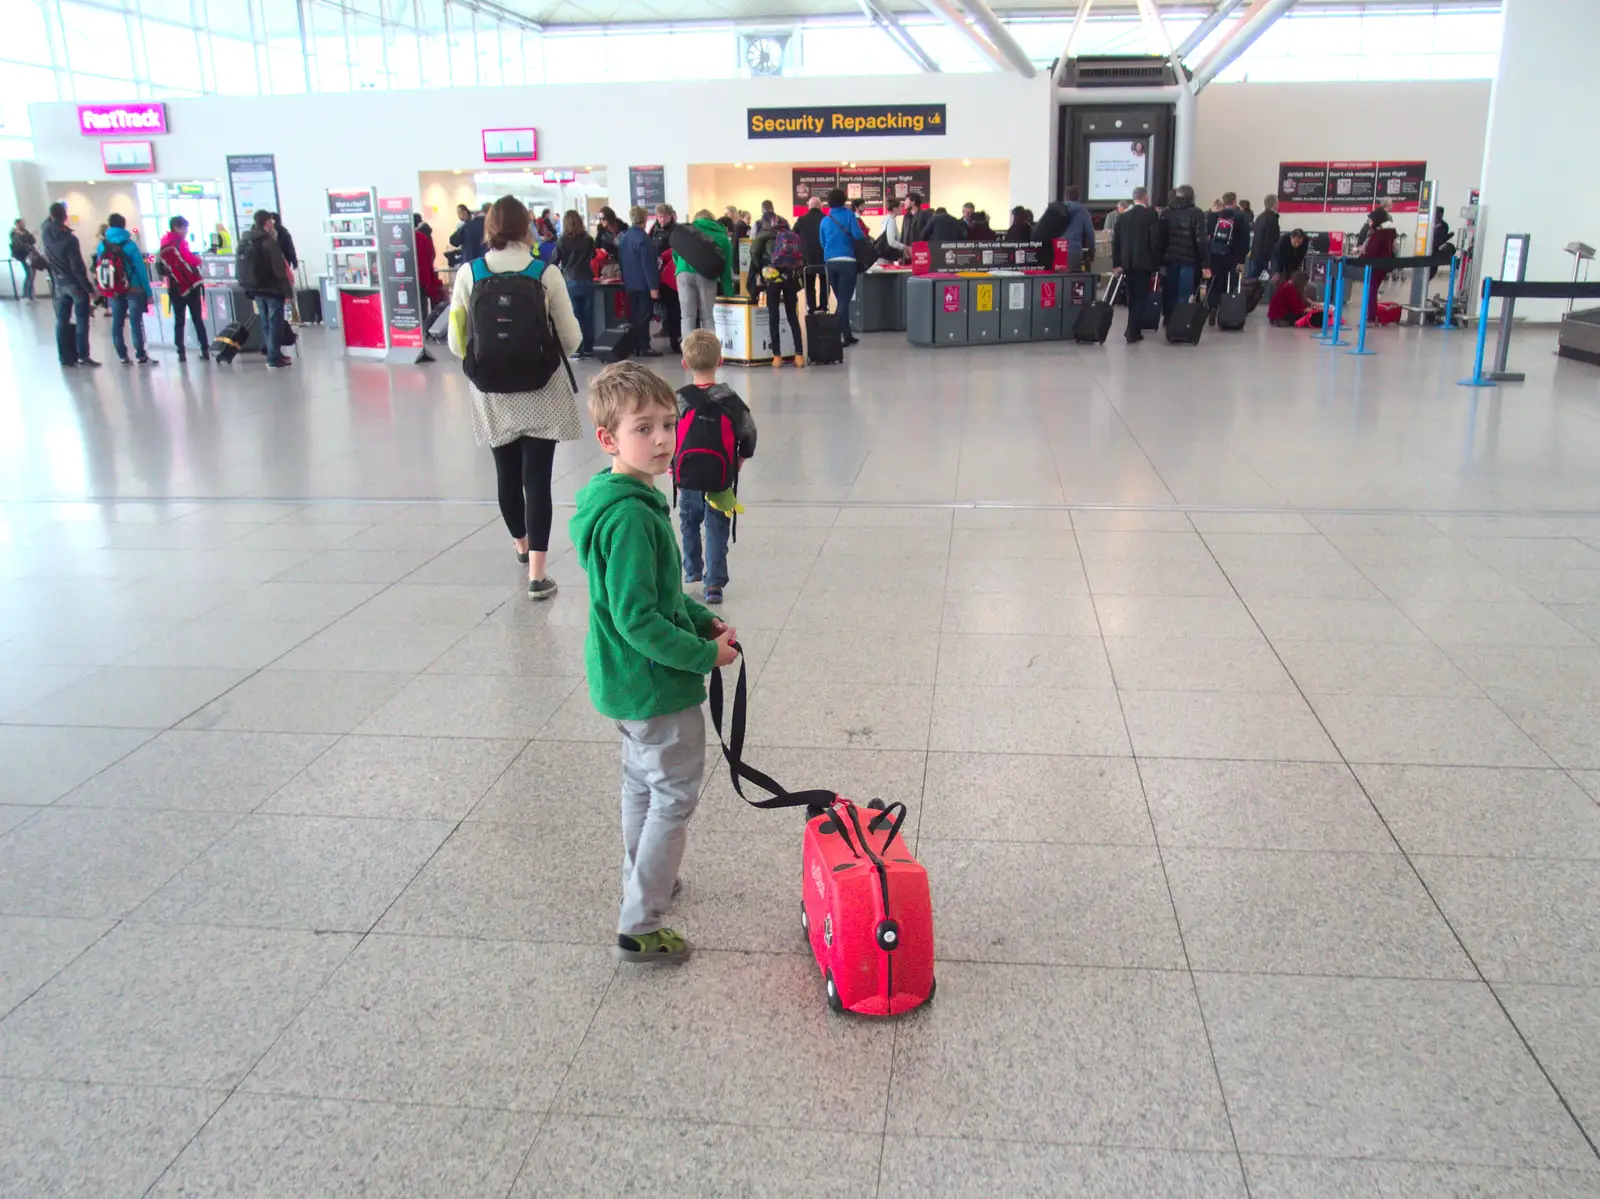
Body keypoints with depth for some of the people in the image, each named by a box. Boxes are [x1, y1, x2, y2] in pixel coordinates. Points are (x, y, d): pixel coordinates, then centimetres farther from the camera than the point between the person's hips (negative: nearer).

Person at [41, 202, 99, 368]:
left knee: (62, 320, 10)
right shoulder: (69, 238, -20)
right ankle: (83, 356, -4)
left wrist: (55, 210, 29)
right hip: (75, 284, -6)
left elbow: (48, 221, 25)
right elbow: (78, 267, -19)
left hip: (59, 284, 6)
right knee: (82, 319, -1)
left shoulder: (45, 233, -3)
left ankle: (65, 357, 13)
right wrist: (89, 287, -14)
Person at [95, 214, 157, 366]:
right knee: (136, 323, -1)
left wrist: (106, 291, 11)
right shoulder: (129, 245, -11)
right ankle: (141, 356, 2)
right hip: (133, 289, -4)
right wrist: (148, 292, -8)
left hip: (114, 291, 4)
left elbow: (99, 269, 4)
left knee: (117, 323, 9)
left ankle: (122, 356, 13)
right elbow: (140, 269, -12)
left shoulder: (101, 246, 2)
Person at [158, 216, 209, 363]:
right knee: (197, 319, 1)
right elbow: (192, 261, -15)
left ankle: (181, 353, 5)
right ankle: (205, 351, -2)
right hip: (191, 285, -5)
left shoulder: (164, 245, 12)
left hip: (175, 288, 5)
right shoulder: (180, 242, -9)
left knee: (178, 321, 8)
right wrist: (197, 258, 4)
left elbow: (162, 268, 17)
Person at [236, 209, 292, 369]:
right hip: (272, 288, -7)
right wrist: (287, 290, -14)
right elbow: (279, 269, -19)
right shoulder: (269, 242, -16)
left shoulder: (244, 241, 8)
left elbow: (242, 267, 12)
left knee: (265, 323, 15)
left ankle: (274, 354, 23)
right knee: (274, 323, -2)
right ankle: (274, 359, -2)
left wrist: (249, 287, 17)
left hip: (256, 288, 7)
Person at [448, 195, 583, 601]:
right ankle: (537, 574, -5)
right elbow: (571, 338, -6)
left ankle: (521, 546, 41)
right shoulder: (545, 273, -9)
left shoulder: (468, 274, -5)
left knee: (507, 473, 18)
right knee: (536, 478, 1)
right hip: (542, 391, -2)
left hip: (493, 395, 2)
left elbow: (457, 343, -1)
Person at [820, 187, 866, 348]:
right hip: (846, 261, -4)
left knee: (840, 300, 14)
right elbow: (858, 235, -13)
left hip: (830, 262, 4)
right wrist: (865, 233, 7)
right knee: (844, 301, -2)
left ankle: (847, 335, 16)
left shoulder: (825, 220, 11)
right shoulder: (849, 215, -1)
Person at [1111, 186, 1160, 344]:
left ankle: (1133, 328, 19)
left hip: (1126, 262, 5)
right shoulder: (1151, 215, -6)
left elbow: (1116, 240, 7)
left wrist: (1116, 263, 9)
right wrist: (1155, 266, -4)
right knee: (1141, 296, -1)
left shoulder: (1122, 216, 9)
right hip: (1143, 262, -5)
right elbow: (1155, 241, -9)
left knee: (1132, 296, 15)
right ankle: (1132, 331, -10)